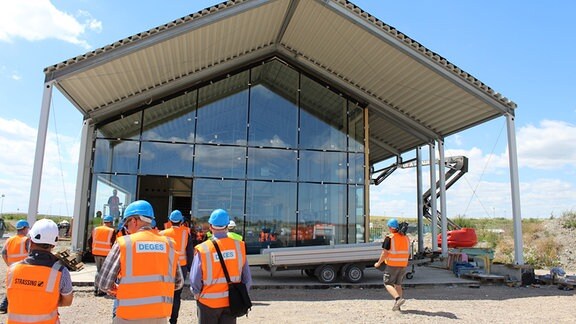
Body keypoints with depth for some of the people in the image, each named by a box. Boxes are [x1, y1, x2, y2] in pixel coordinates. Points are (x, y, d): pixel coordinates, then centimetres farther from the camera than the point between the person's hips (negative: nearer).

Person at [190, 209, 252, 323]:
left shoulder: (203, 249, -18)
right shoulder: (239, 246, -10)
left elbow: (195, 281, -13)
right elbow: (247, 278, -4)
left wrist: (197, 294, 7)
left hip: (208, 302, -2)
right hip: (231, 302, 2)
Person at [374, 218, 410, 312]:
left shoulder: (389, 238, -13)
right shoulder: (406, 238, 7)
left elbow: (385, 253, -15)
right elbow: (408, 253, 13)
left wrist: (378, 263, -3)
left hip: (392, 265, -6)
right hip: (403, 265, 6)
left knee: (388, 283, 4)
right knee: (398, 284, 16)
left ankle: (398, 298, -16)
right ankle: (397, 305, 16)